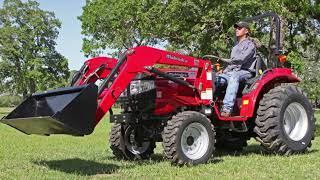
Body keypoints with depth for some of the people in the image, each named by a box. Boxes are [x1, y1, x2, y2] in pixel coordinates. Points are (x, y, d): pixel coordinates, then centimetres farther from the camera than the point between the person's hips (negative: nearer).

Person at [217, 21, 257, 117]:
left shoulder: (249, 44, 3)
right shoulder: (236, 47, 30)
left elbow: (242, 59, -14)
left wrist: (227, 60, -20)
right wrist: (225, 71, 12)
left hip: (245, 72, -8)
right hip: (233, 72, 8)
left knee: (234, 76, -41)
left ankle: (227, 108, -53)